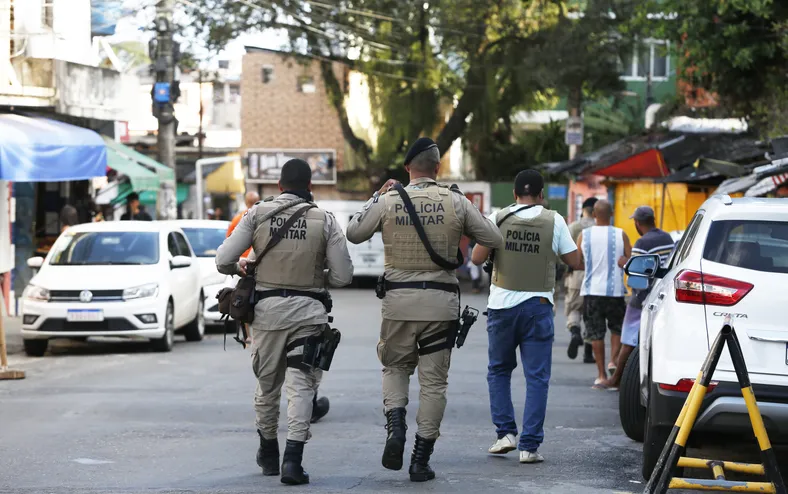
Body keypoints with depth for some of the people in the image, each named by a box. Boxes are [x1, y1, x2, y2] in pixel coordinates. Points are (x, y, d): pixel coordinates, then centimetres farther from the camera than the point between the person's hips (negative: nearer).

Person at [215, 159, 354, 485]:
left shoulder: (257, 214, -2)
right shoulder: (325, 220, -3)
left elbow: (223, 261, -5)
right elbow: (343, 276, -4)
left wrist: (240, 267, 17)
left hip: (268, 307, 2)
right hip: (309, 311, -1)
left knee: (267, 382, 17)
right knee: (301, 385, -2)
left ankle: (268, 454, 34)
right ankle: (293, 460, -15)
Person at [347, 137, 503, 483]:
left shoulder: (387, 200, -3)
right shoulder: (456, 202, -3)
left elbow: (352, 234, 10)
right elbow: (495, 241, 5)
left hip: (398, 299, 0)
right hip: (441, 302, 0)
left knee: (395, 367, 20)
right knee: (434, 380, 7)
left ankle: (395, 425, -6)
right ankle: (421, 460, 6)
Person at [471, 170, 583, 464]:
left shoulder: (498, 219, -1)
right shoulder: (553, 221, -2)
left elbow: (478, 258, -4)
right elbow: (575, 262, 1)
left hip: (502, 304, 1)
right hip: (537, 306, -1)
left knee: (498, 370, 18)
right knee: (536, 378, 3)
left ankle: (505, 432, 9)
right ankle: (529, 445, -2)